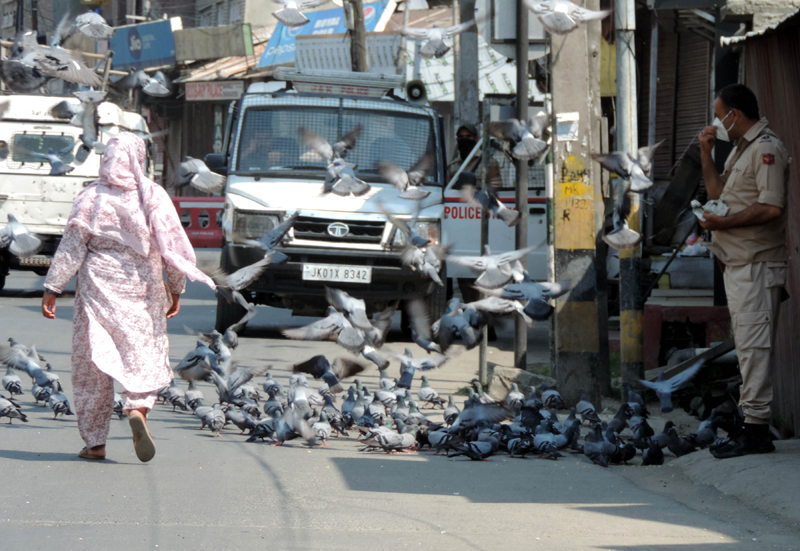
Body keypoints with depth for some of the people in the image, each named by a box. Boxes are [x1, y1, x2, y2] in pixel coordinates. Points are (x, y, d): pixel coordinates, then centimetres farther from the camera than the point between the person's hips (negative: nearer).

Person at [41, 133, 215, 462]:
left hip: (99, 287, 0)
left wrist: (52, 289, -1)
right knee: (144, 355, 10)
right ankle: (138, 409, -19)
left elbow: (71, 248, -6)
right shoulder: (153, 196, -3)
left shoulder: (91, 198, -4)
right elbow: (173, 246, -2)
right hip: (142, 287, 0)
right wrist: (176, 289, 10)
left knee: (93, 363, 8)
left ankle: (95, 443, 9)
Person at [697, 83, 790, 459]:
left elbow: (772, 208, -22)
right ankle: (753, 425, 16)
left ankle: (755, 430, -13)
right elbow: (717, 193, 25)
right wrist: (706, 155, 15)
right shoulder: (739, 149, 20)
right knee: (748, 345, 12)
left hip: (757, 266, -11)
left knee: (754, 345, -12)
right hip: (737, 265, 11)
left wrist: (724, 222, -20)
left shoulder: (767, 149, -13)